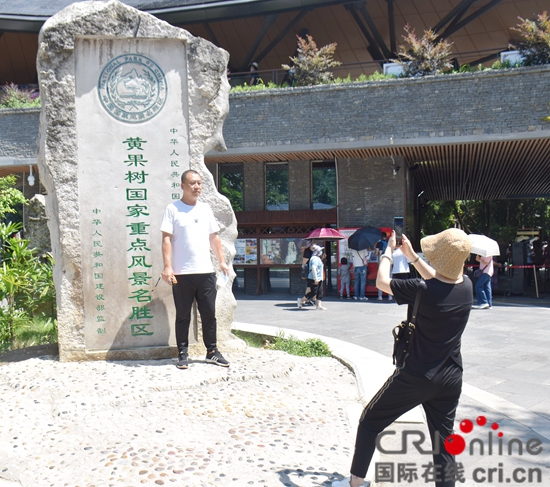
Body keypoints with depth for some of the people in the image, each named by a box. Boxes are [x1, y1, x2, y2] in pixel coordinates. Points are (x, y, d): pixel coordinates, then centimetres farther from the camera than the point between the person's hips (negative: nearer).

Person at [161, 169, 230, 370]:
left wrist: (221, 261, 13)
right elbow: (166, 239, -6)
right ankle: (182, 354, 16)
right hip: (182, 273, -4)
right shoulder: (173, 209, -1)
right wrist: (167, 266, -14)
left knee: (209, 314, 9)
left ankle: (212, 351, 20)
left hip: (206, 271, 4)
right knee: (183, 316, 5)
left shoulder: (205, 209, 13)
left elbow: (214, 237, 18)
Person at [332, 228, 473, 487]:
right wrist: (411, 255, 21)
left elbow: (382, 282, -7)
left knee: (370, 421, 13)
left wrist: (388, 250, 8)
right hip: (451, 378, 5)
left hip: (416, 376, -5)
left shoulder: (423, 290, -22)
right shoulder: (466, 286, -5)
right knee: (444, 441, 15)